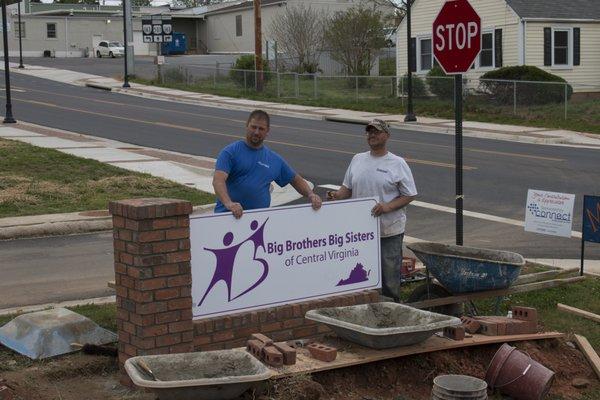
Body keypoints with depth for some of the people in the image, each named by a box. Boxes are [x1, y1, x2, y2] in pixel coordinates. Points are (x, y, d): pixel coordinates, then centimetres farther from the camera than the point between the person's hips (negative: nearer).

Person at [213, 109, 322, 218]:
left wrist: (311, 195, 8)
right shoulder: (230, 152, 1)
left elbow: (296, 179, 27)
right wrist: (228, 203, -31)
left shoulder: (275, 160, 15)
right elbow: (218, 180, -12)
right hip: (227, 214, -4)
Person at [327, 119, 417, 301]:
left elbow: (409, 195, -4)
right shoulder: (357, 160, 10)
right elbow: (347, 187, 17)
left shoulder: (397, 164, -4)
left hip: (389, 231, -4)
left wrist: (387, 207, -18)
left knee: (389, 278, 0)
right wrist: (337, 195, -6)